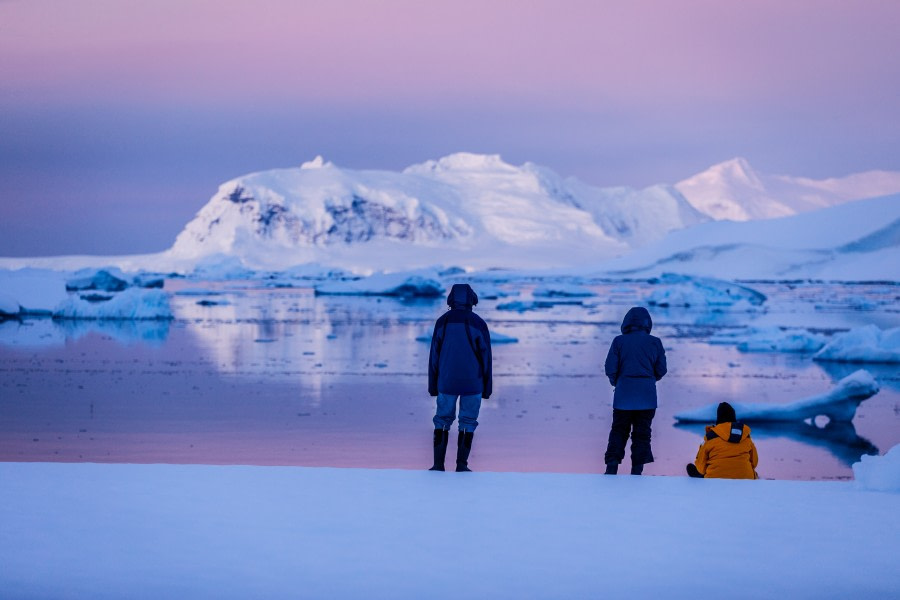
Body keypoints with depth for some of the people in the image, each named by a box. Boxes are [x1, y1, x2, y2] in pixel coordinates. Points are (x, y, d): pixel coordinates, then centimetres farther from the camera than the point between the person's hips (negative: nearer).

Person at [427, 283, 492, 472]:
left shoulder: (443, 322, -1)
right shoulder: (478, 324, -6)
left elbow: (434, 356, 1)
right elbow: (485, 357, -4)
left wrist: (433, 386, 9)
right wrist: (487, 388, 4)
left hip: (447, 382, 1)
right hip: (473, 384, -1)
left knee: (442, 420, 12)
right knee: (468, 422, 8)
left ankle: (438, 464, 6)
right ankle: (461, 465, 4)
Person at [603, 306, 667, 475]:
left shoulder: (619, 341, -3)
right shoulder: (655, 342, 0)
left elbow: (610, 368, -5)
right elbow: (661, 369, 2)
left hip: (623, 395, 0)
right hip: (647, 397, 1)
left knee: (618, 431, 10)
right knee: (642, 432, 8)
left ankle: (612, 467, -3)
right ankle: (637, 469, 5)